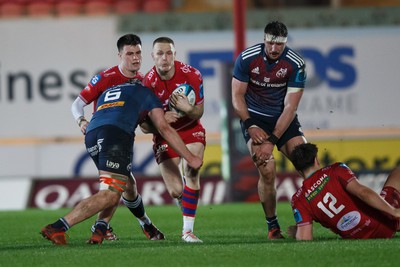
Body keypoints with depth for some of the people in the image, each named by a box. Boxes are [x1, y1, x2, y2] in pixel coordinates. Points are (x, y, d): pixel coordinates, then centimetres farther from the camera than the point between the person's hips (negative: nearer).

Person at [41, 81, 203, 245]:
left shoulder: (107, 91, 40)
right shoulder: (146, 93, 27)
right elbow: (164, 129, 20)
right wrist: (190, 159, 23)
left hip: (91, 134, 6)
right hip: (117, 134, -6)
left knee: (126, 183, 23)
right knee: (109, 196, -9)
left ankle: (100, 229, 3)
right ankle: (57, 228, -22)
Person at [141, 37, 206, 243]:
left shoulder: (192, 75, -17)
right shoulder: (148, 83, -19)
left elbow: (198, 113, -8)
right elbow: (145, 127, -12)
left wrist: (188, 109, -31)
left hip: (190, 130, 0)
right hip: (164, 135, 0)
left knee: (192, 172, -25)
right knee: (176, 191, -8)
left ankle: (188, 230, -17)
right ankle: (187, 207, 30)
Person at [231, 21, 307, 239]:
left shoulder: (295, 64, -14)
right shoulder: (246, 59, -13)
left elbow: (290, 107, -15)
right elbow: (237, 97, -6)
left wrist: (272, 140, -22)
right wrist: (250, 126, -20)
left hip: (283, 120, 2)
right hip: (254, 119, -2)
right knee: (267, 171, -21)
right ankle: (272, 227, -6)